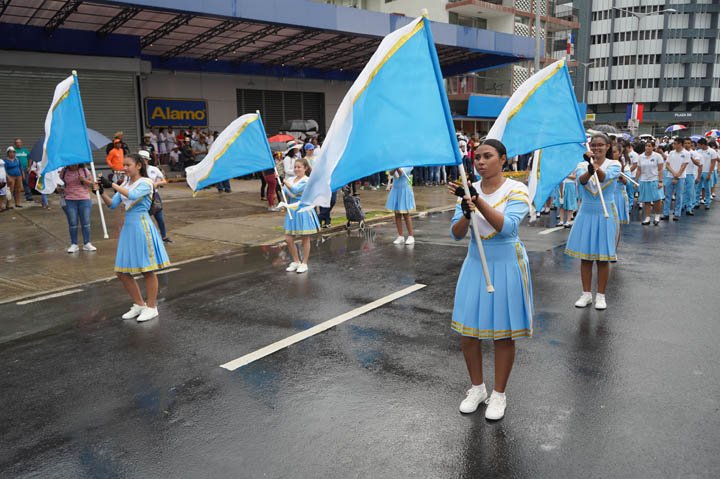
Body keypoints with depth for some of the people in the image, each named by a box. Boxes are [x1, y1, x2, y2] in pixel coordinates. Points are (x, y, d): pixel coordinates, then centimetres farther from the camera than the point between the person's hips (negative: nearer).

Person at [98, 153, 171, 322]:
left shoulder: (146, 183, -7)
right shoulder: (125, 185, 13)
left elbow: (132, 195, -25)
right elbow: (112, 204, 8)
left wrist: (112, 185, -22)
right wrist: (102, 192, -8)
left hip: (141, 226, -8)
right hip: (128, 227, 8)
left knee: (148, 270, 1)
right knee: (122, 272, 9)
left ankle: (151, 307, 14)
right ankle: (139, 305, 24)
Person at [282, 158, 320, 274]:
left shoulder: (307, 181, -9)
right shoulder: (291, 179, 9)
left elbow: (295, 190, -23)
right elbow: (285, 192, 0)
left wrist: (286, 182, -16)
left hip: (303, 211, -6)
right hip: (292, 211, 6)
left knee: (305, 238, 5)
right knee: (288, 239, 5)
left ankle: (304, 263, 17)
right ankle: (296, 261, 23)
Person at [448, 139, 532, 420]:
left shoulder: (516, 190, -11)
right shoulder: (469, 190, 0)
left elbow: (507, 227, -27)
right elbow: (456, 235, -5)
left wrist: (478, 200, -36)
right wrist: (466, 214, -27)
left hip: (506, 265, -4)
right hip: (475, 264, 4)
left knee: (503, 334, 6)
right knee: (467, 332, 6)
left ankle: (499, 394, 25)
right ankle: (477, 388, 29)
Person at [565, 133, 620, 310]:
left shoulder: (614, 165, -2)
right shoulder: (582, 165, 2)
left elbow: (605, 177, -24)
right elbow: (581, 180, -21)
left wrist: (596, 166, -45)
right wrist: (590, 169, -42)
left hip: (605, 214, -2)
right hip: (586, 213, 2)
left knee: (603, 257, 4)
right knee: (585, 256, 7)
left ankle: (601, 295, 16)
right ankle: (586, 293, 20)